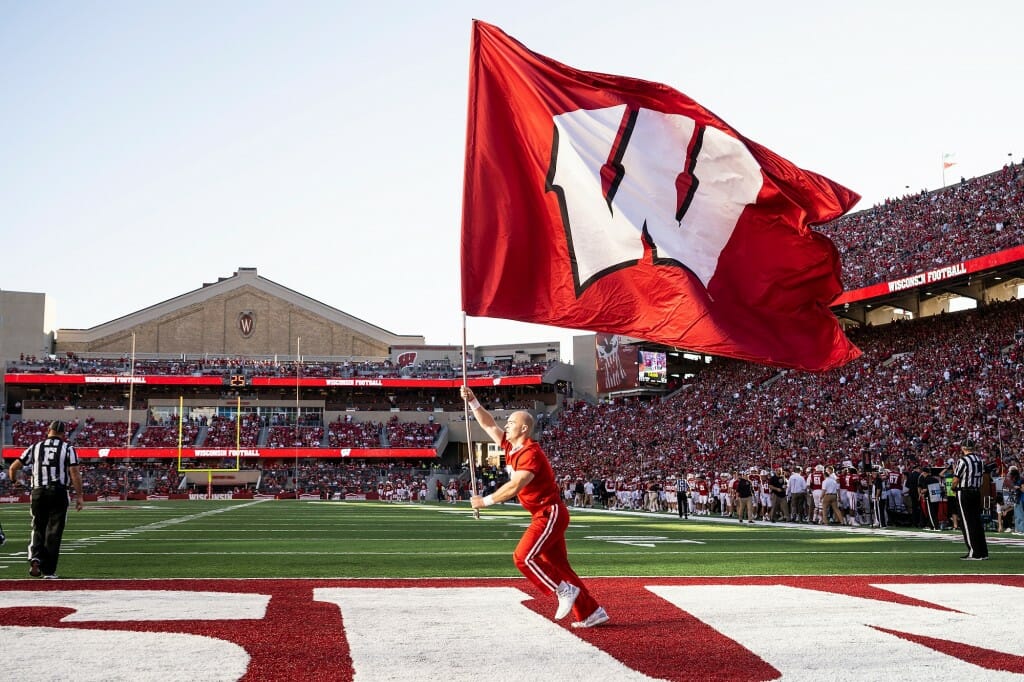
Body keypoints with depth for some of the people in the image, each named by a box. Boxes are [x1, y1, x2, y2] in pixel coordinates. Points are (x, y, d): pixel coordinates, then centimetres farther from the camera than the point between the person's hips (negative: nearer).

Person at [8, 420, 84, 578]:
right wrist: (79, 495, -2)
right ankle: (48, 570, 4)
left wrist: (14, 480, 30)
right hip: (58, 492, -2)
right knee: (53, 532, 3)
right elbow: (74, 473, -7)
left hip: (38, 492, 2)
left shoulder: (35, 448, 8)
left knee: (38, 528, 15)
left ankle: (35, 558, -9)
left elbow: (13, 467, 9)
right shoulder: (67, 448, 1)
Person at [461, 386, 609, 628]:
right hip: (543, 515, 9)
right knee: (558, 566, 9)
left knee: (524, 557, -15)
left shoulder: (530, 453, -19)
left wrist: (485, 501, -21)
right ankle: (592, 613, 12)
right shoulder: (512, 446, 8)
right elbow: (489, 425, 15)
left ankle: (565, 590, -5)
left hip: (550, 513, -9)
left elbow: (514, 487, -27)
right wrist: (472, 401, 5)